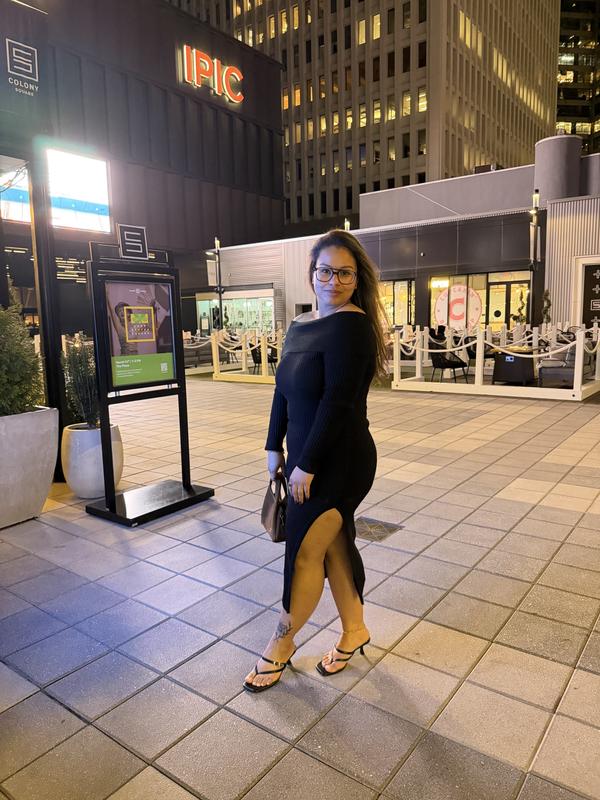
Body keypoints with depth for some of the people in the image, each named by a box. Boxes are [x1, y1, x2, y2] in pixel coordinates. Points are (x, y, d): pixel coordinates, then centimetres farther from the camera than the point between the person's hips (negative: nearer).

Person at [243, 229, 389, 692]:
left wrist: (306, 465, -20)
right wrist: (275, 448, 11)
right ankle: (354, 630, 37)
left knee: (305, 551, 3)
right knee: (332, 546, 17)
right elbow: (283, 393, 13)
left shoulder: (351, 324, -17)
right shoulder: (300, 326, 9)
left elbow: (337, 402, -22)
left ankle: (282, 643, 25)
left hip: (339, 462, -8)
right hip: (306, 458, 8)